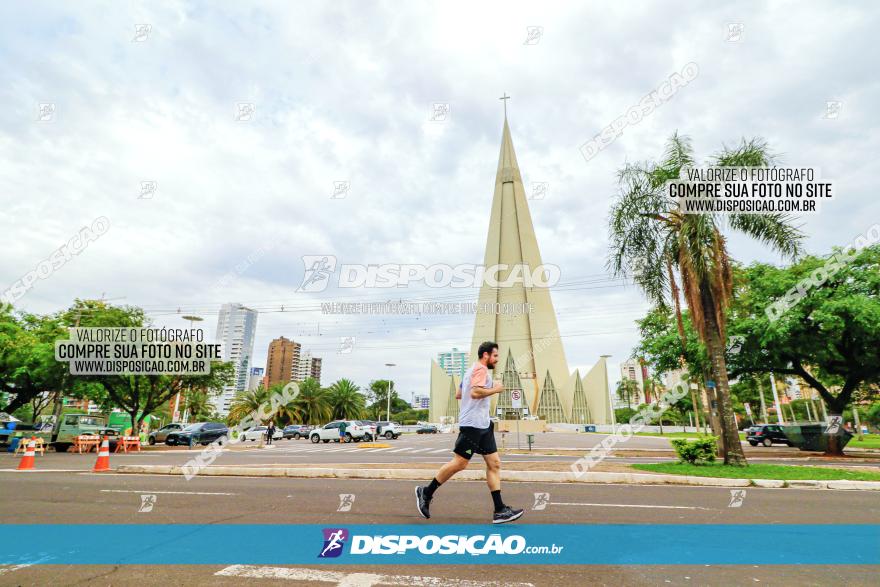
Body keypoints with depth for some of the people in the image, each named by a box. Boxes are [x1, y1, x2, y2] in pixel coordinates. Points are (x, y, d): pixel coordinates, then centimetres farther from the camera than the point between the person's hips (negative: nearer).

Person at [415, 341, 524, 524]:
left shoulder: (473, 370, 21)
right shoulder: (480, 369, -9)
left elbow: (459, 394, 26)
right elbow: (475, 392, -25)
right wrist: (494, 389, -13)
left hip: (483, 425, 11)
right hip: (472, 424, -11)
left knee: (494, 463, 4)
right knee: (460, 463, -5)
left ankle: (500, 510, 5)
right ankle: (426, 492, 9)